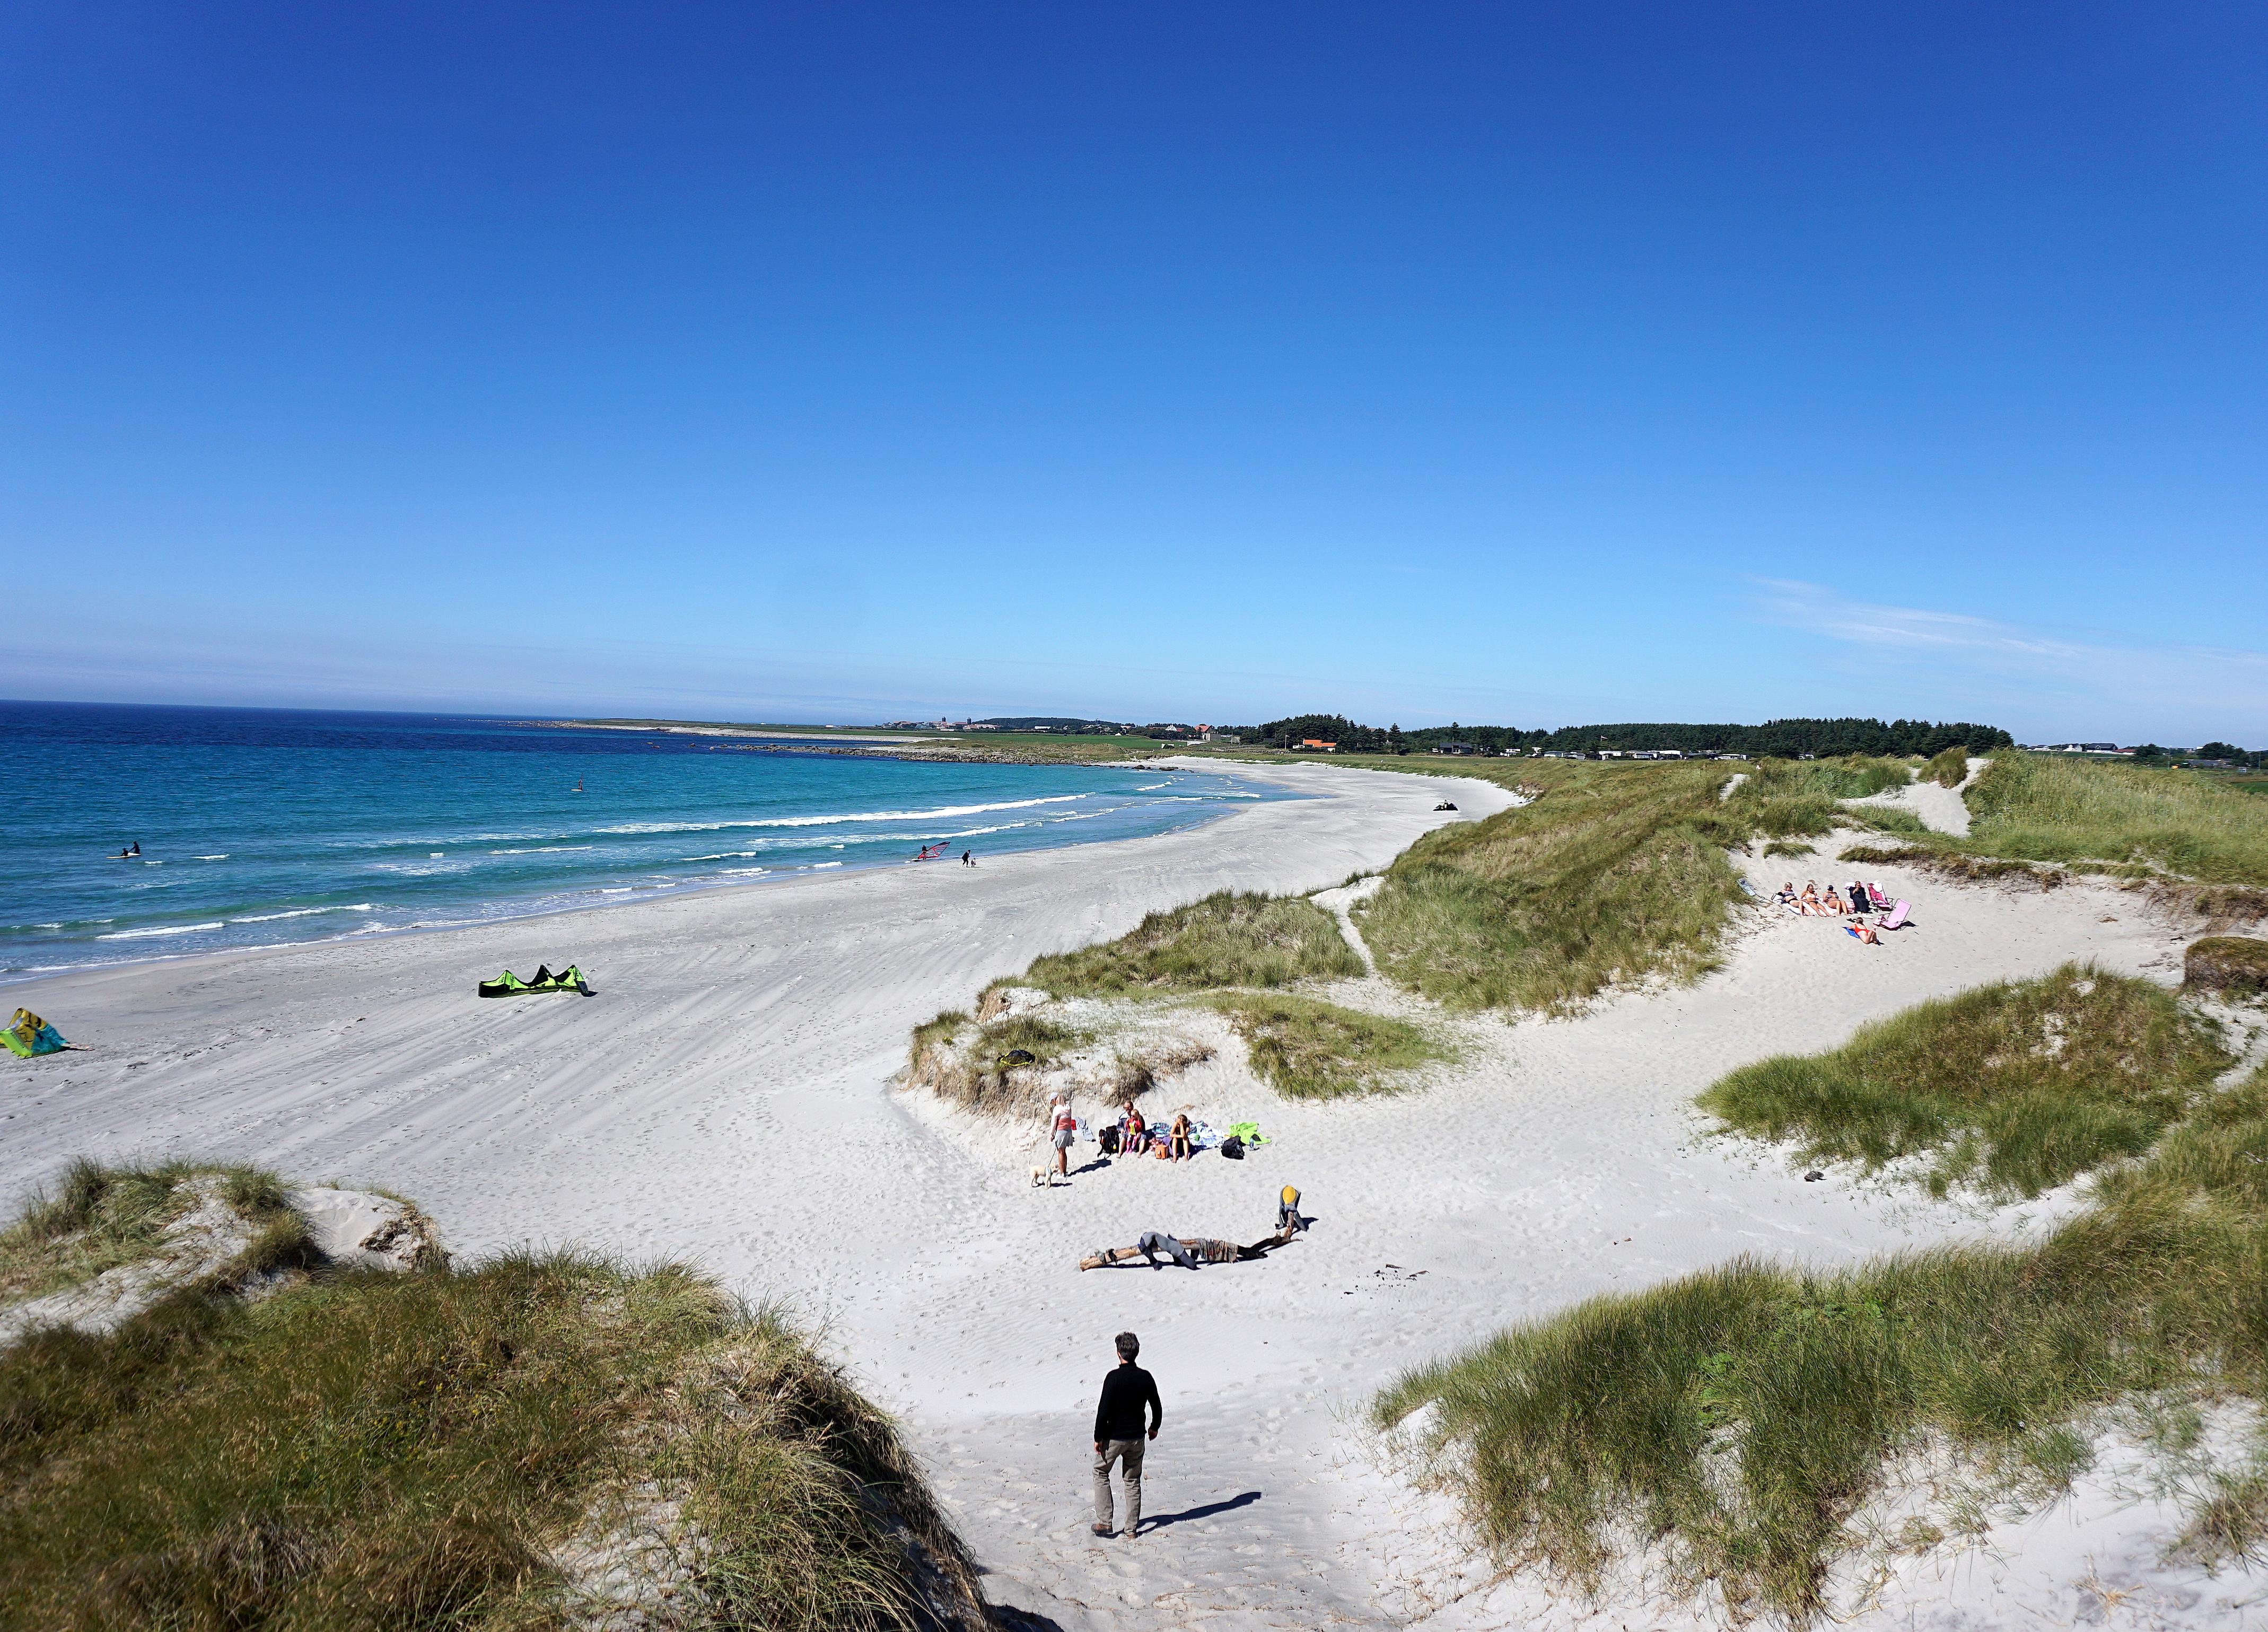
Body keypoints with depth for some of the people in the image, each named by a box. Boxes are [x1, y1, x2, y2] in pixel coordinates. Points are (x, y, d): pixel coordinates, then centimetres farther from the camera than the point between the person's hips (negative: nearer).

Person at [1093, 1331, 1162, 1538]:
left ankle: (1104, 1522, 11)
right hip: (1137, 1437, 4)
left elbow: (1104, 1410, -18)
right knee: (1133, 1482, 15)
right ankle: (1131, 1529, 17)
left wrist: (1098, 1438, -9)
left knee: (1101, 1474, 17)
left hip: (1114, 1437, -4)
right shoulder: (1146, 1378, -4)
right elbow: (1157, 1407, 7)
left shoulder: (1114, 1377, -18)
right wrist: (1155, 1427, 25)